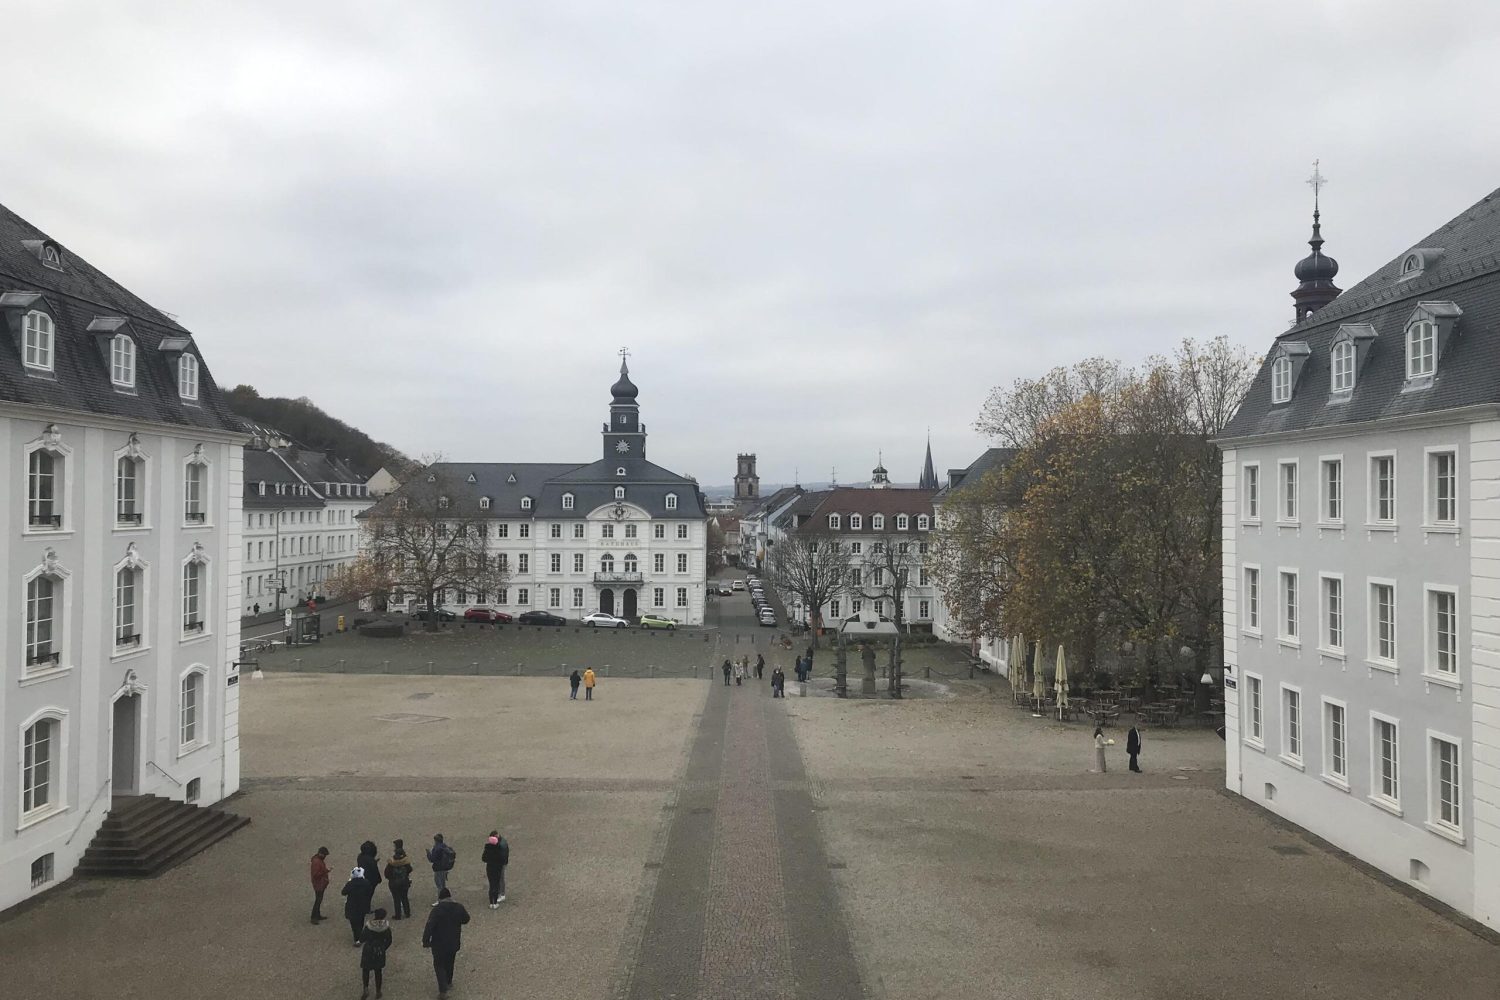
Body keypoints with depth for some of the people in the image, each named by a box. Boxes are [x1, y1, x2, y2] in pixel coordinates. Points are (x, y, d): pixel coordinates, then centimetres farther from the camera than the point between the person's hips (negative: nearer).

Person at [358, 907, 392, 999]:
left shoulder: (369, 927, -26)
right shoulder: (386, 927, -17)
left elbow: (361, 940, -15)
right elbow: (389, 941, -5)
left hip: (368, 952, -2)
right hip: (380, 952, 2)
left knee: (365, 970, 20)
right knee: (378, 971, 17)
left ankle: (365, 989, 11)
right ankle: (378, 992, 26)